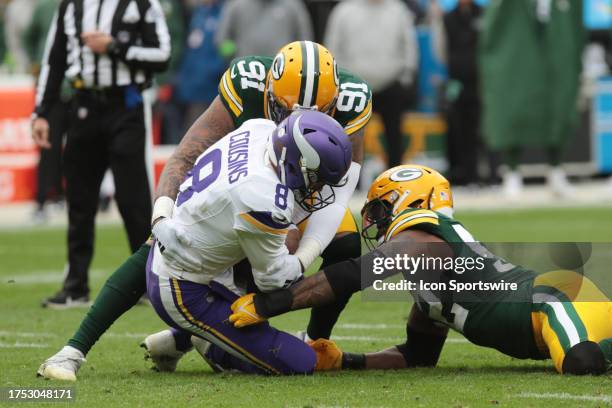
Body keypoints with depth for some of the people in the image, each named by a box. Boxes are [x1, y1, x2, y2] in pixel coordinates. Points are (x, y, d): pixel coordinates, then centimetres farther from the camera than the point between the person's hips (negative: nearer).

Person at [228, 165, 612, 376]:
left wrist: (269, 304, -15)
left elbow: (350, 277, -18)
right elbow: (419, 355, 32)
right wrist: (346, 362, 20)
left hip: (556, 296, -10)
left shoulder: (416, 241, -4)